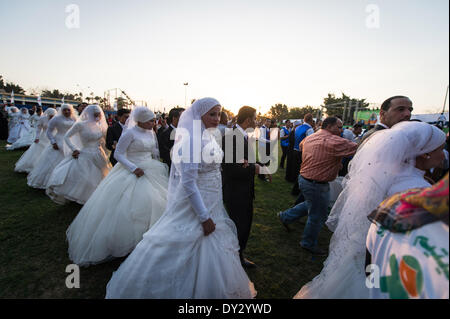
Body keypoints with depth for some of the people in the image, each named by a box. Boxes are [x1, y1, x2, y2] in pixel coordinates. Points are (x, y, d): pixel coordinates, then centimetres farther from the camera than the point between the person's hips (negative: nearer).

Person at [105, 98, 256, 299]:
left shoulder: (208, 137, 6)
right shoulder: (191, 140, -21)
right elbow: (188, 182, -24)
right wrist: (204, 217, -20)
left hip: (210, 204, 9)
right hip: (193, 206, -9)